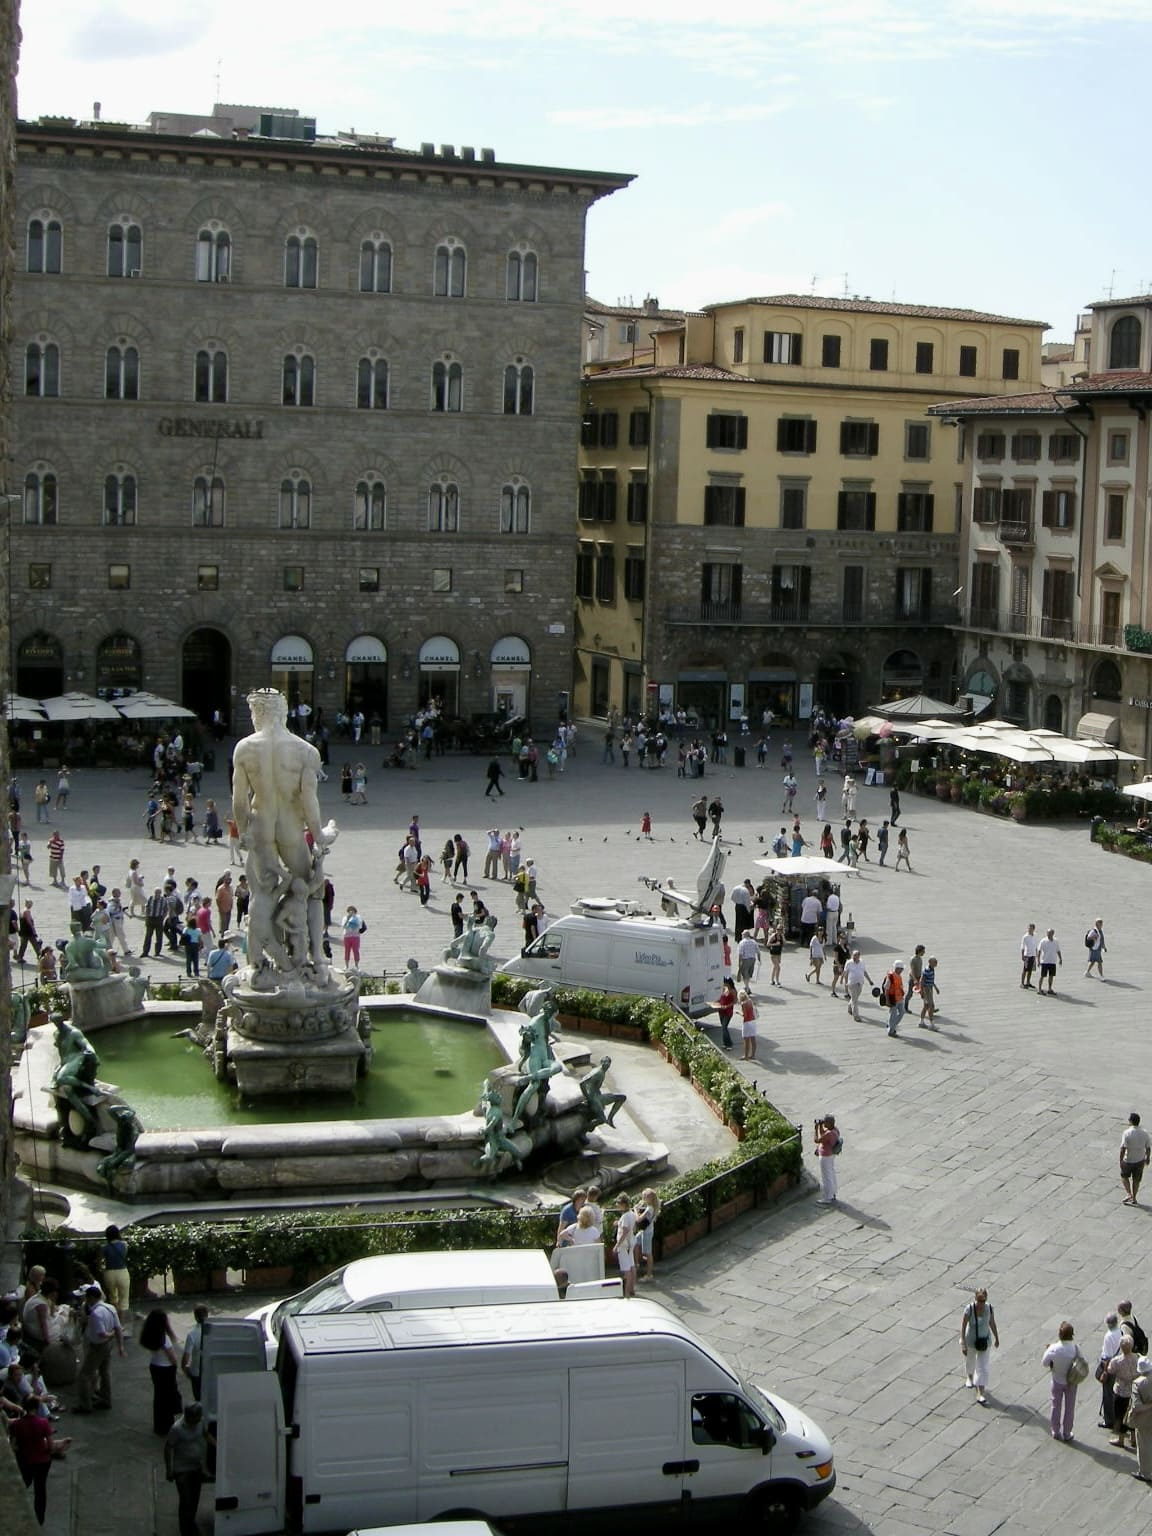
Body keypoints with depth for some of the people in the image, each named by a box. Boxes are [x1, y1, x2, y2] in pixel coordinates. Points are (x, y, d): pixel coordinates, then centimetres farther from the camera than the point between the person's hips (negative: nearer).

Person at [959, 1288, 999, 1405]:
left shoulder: (989, 1308, -18)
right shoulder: (969, 1309, -27)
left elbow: (992, 1323, -2)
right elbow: (963, 1327, -23)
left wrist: (996, 1338, 10)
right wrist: (963, 1344, -27)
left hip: (984, 1341, 1)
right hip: (971, 1341, -1)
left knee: (982, 1368, -2)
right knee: (970, 1361, 25)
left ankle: (980, 1394, 2)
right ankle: (969, 1377, 58)